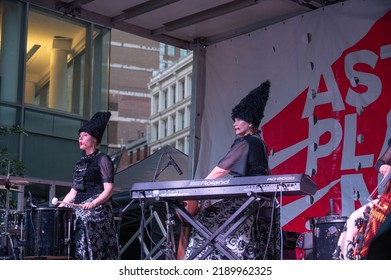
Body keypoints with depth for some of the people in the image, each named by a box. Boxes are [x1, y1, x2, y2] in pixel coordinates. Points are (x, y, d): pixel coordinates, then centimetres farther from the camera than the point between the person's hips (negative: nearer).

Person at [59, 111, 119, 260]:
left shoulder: (102, 160, -1)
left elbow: (108, 190, -9)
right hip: (78, 208, 7)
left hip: (96, 209, -7)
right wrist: (59, 207, 10)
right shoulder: (81, 162, 21)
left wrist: (94, 203, -24)